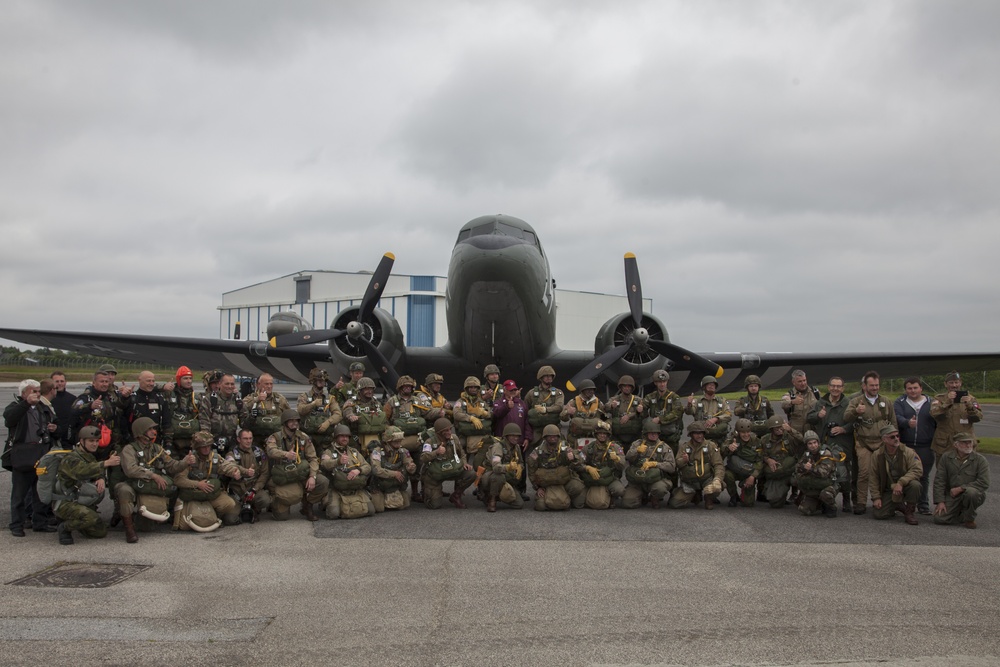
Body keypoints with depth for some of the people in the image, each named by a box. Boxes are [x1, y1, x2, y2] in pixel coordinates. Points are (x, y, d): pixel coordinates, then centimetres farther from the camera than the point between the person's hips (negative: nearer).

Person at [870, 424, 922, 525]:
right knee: (879, 514, -15)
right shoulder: (877, 455, -4)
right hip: (888, 490, 2)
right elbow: (874, 478, 0)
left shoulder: (908, 452, -11)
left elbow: (917, 469, -23)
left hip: (905, 487, -2)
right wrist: (876, 497, -5)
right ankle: (896, 506, 20)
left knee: (915, 485, -35)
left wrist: (901, 482, -32)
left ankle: (909, 512, -11)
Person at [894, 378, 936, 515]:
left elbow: (938, 422, 11)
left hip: (925, 447, 1)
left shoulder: (931, 403, 11)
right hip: (904, 446, -1)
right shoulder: (899, 403, 6)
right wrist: (908, 422, -33)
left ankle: (923, 505, 16)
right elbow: (897, 418, -11)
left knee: (924, 476, 6)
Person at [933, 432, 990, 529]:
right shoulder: (946, 457, 2)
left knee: (971, 492, -38)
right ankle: (960, 515, 16)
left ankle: (969, 518, -9)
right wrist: (940, 501, -9)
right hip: (951, 496, 2)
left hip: (973, 494, -2)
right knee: (939, 518, -17)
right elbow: (939, 480, 0)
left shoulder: (980, 459, -5)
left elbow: (984, 483, -14)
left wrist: (960, 488, -17)